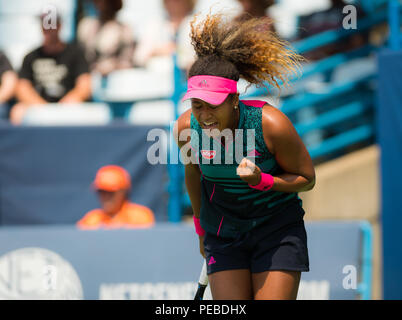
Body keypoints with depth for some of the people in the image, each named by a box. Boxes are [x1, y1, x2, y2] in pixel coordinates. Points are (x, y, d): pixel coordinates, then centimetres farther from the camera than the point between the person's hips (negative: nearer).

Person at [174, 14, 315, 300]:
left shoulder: (271, 124, -24)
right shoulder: (187, 127, -14)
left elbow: (307, 179, -10)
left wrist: (262, 181, -27)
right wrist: (200, 224, 22)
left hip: (277, 230, -3)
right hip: (223, 231, 3)